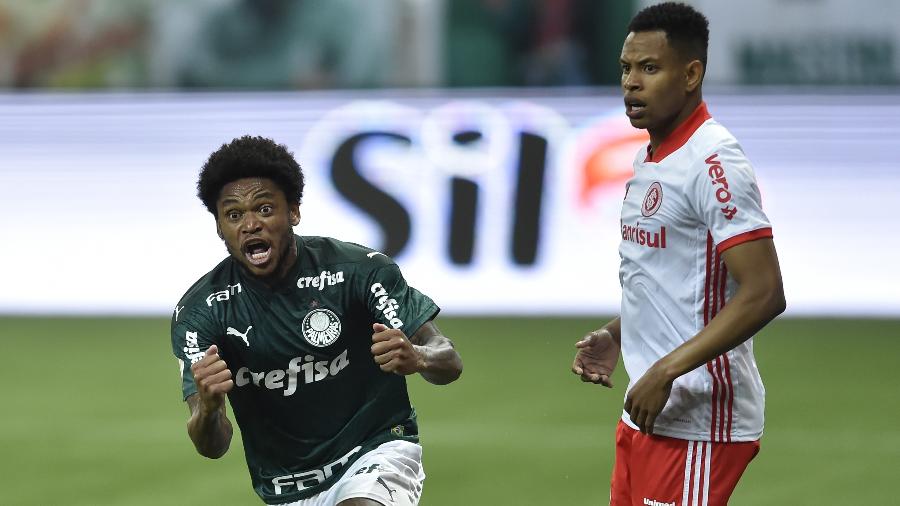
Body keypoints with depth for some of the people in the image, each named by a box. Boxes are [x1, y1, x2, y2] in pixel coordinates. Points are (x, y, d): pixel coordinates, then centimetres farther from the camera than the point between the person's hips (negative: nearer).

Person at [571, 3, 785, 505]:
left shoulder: (712, 162, -16)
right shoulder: (651, 158, 14)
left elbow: (763, 294, -22)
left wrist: (666, 370, -24)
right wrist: (615, 335, 10)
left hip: (696, 423, -9)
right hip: (646, 414, 9)